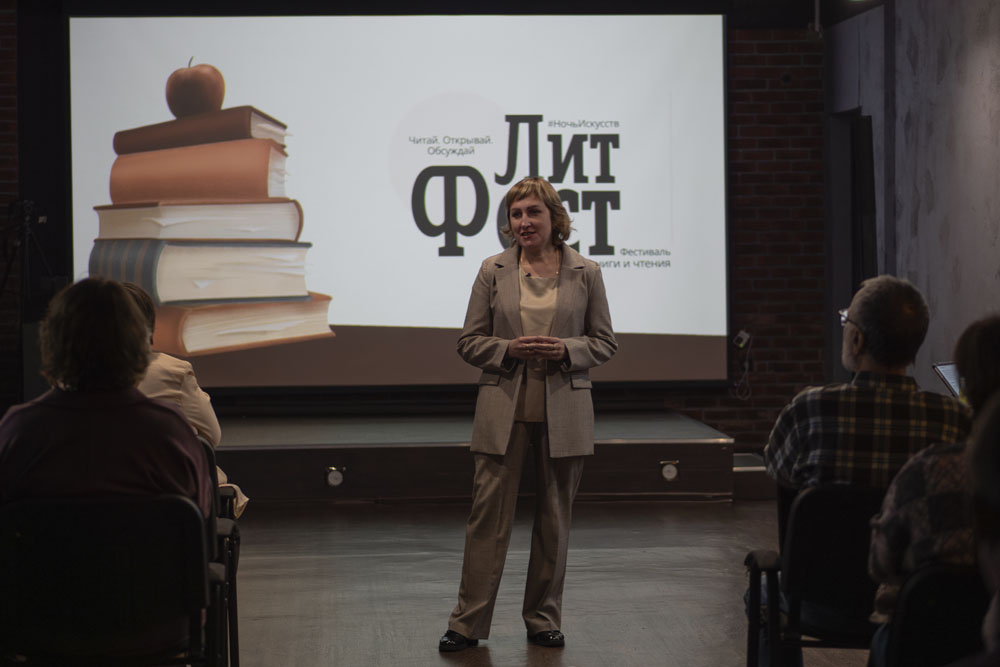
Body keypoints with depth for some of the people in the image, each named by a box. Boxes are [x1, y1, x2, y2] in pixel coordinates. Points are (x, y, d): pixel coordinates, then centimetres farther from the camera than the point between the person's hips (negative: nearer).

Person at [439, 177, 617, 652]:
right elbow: (469, 341, 5)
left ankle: (543, 618, 21)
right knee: (488, 514, -2)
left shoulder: (585, 274, 3)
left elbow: (605, 342, 6)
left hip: (564, 412, 1)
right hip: (503, 409, 0)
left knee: (554, 518, 9)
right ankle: (468, 622, 5)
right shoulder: (493, 272, 3)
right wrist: (510, 349, -14)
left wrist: (565, 350, -13)